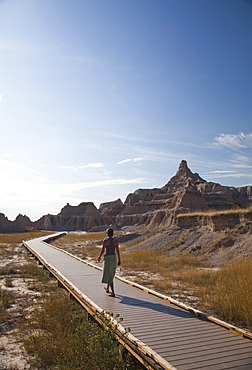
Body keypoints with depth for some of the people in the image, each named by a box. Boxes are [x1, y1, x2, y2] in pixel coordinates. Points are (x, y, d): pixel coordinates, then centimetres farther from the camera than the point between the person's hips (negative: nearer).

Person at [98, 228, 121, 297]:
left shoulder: (105, 241, -11)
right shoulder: (116, 241, 0)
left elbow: (102, 250, -7)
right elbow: (117, 250, -1)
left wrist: (99, 257, 11)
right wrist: (119, 260, 4)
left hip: (107, 258, -5)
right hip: (114, 258, 5)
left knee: (108, 275, 1)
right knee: (111, 274, 23)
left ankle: (113, 293, -5)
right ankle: (107, 288, 42)